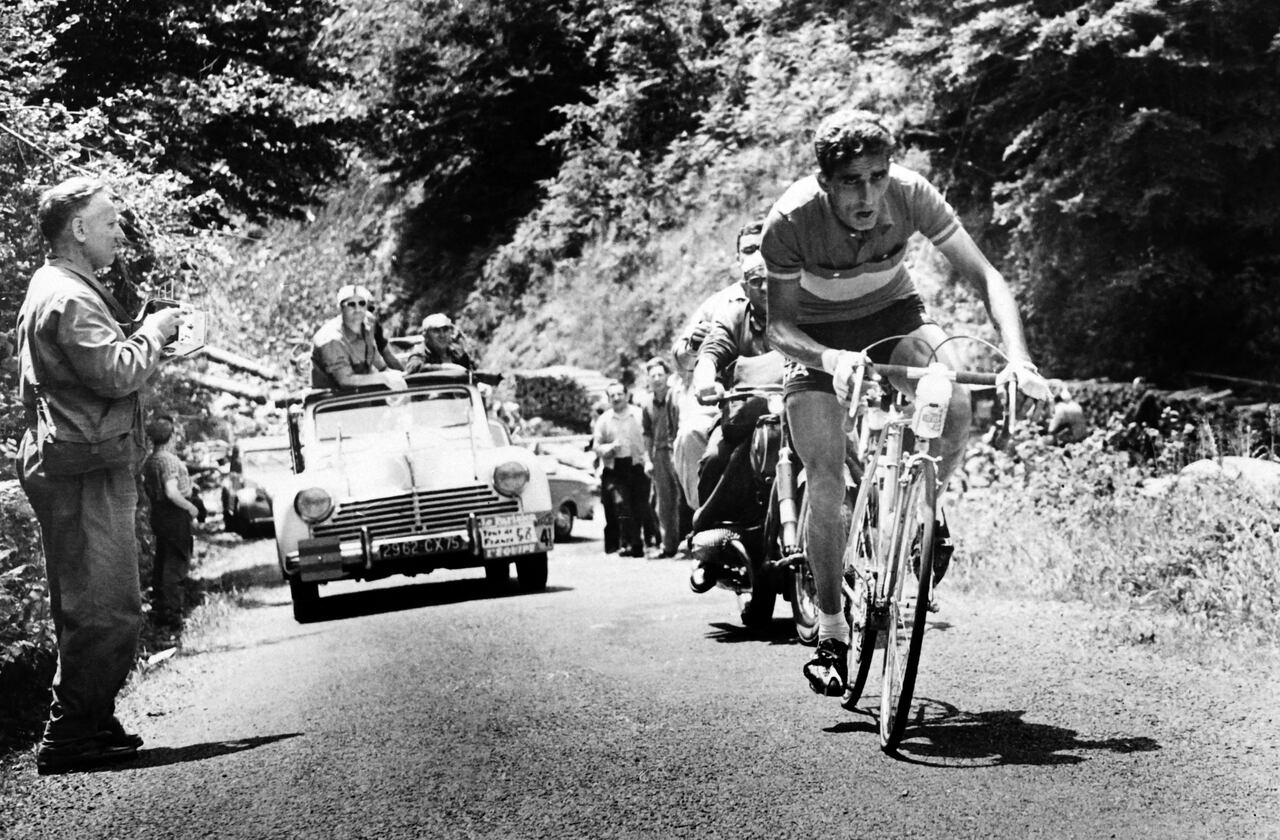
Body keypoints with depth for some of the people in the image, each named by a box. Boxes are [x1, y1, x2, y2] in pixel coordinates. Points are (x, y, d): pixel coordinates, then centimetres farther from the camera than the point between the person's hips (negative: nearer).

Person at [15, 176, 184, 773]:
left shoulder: (55, 289, 21)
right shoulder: (68, 298, -14)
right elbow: (118, 373, -23)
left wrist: (142, 332, 9)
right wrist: (154, 330, -8)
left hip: (79, 468, 11)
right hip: (85, 469, -11)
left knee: (90, 608, 15)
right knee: (107, 610, -10)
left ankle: (89, 725, 22)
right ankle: (69, 738, -6)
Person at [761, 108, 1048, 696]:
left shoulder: (911, 195, -27)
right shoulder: (791, 220, -31)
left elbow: (985, 278, -24)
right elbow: (778, 325, -24)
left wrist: (1018, 358, -39)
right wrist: (830, 359, -45)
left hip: (891, 315, 1)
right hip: (818, 336, -1)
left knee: (955, 409, -28)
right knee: (825, 482, -14)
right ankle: (831, 630, 3)